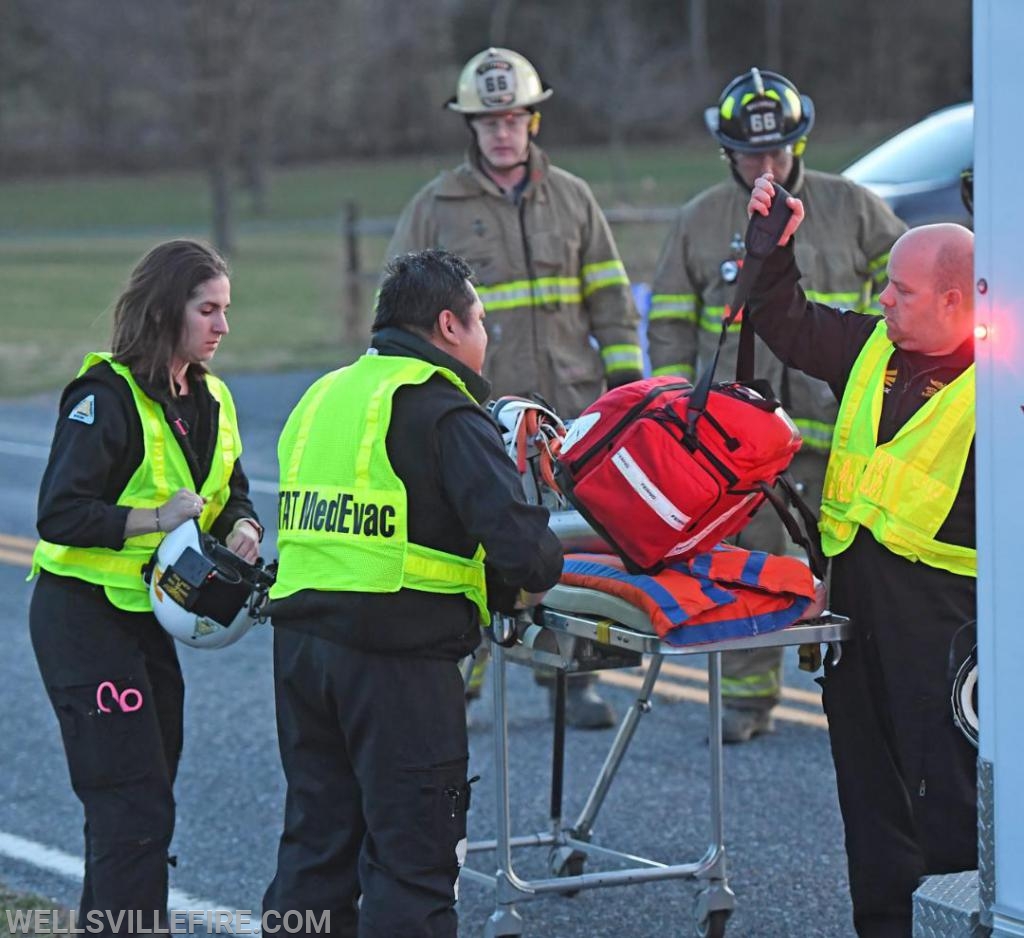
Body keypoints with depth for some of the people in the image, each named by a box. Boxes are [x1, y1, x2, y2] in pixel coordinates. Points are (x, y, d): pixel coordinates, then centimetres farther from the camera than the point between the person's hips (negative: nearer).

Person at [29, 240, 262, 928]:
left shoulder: (211, 400, 9)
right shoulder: (108, 399, -16)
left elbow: (232, 495, 18)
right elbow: (59, 515, -22)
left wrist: (241, 527, -5)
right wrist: (156, 518, -28)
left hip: (148, 616, 8)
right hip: (84, 619, -8)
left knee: (145, 800, 12)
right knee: (135, 806, -12)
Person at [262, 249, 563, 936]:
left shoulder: (324, 396, 17)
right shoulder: (445, 412, -8)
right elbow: (516, 536, -20)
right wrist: (540, 572, 3)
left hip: (298, 640, 7)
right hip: (398, 656, -7)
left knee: (315, 842, 17)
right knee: (413, 857, 1)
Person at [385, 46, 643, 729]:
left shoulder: (572, 198, 12)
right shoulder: (435, 209, 4)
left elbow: (611, 299, 15)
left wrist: (626, 381, 8)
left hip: (572, 411, 2)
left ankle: (574, 680, 11)